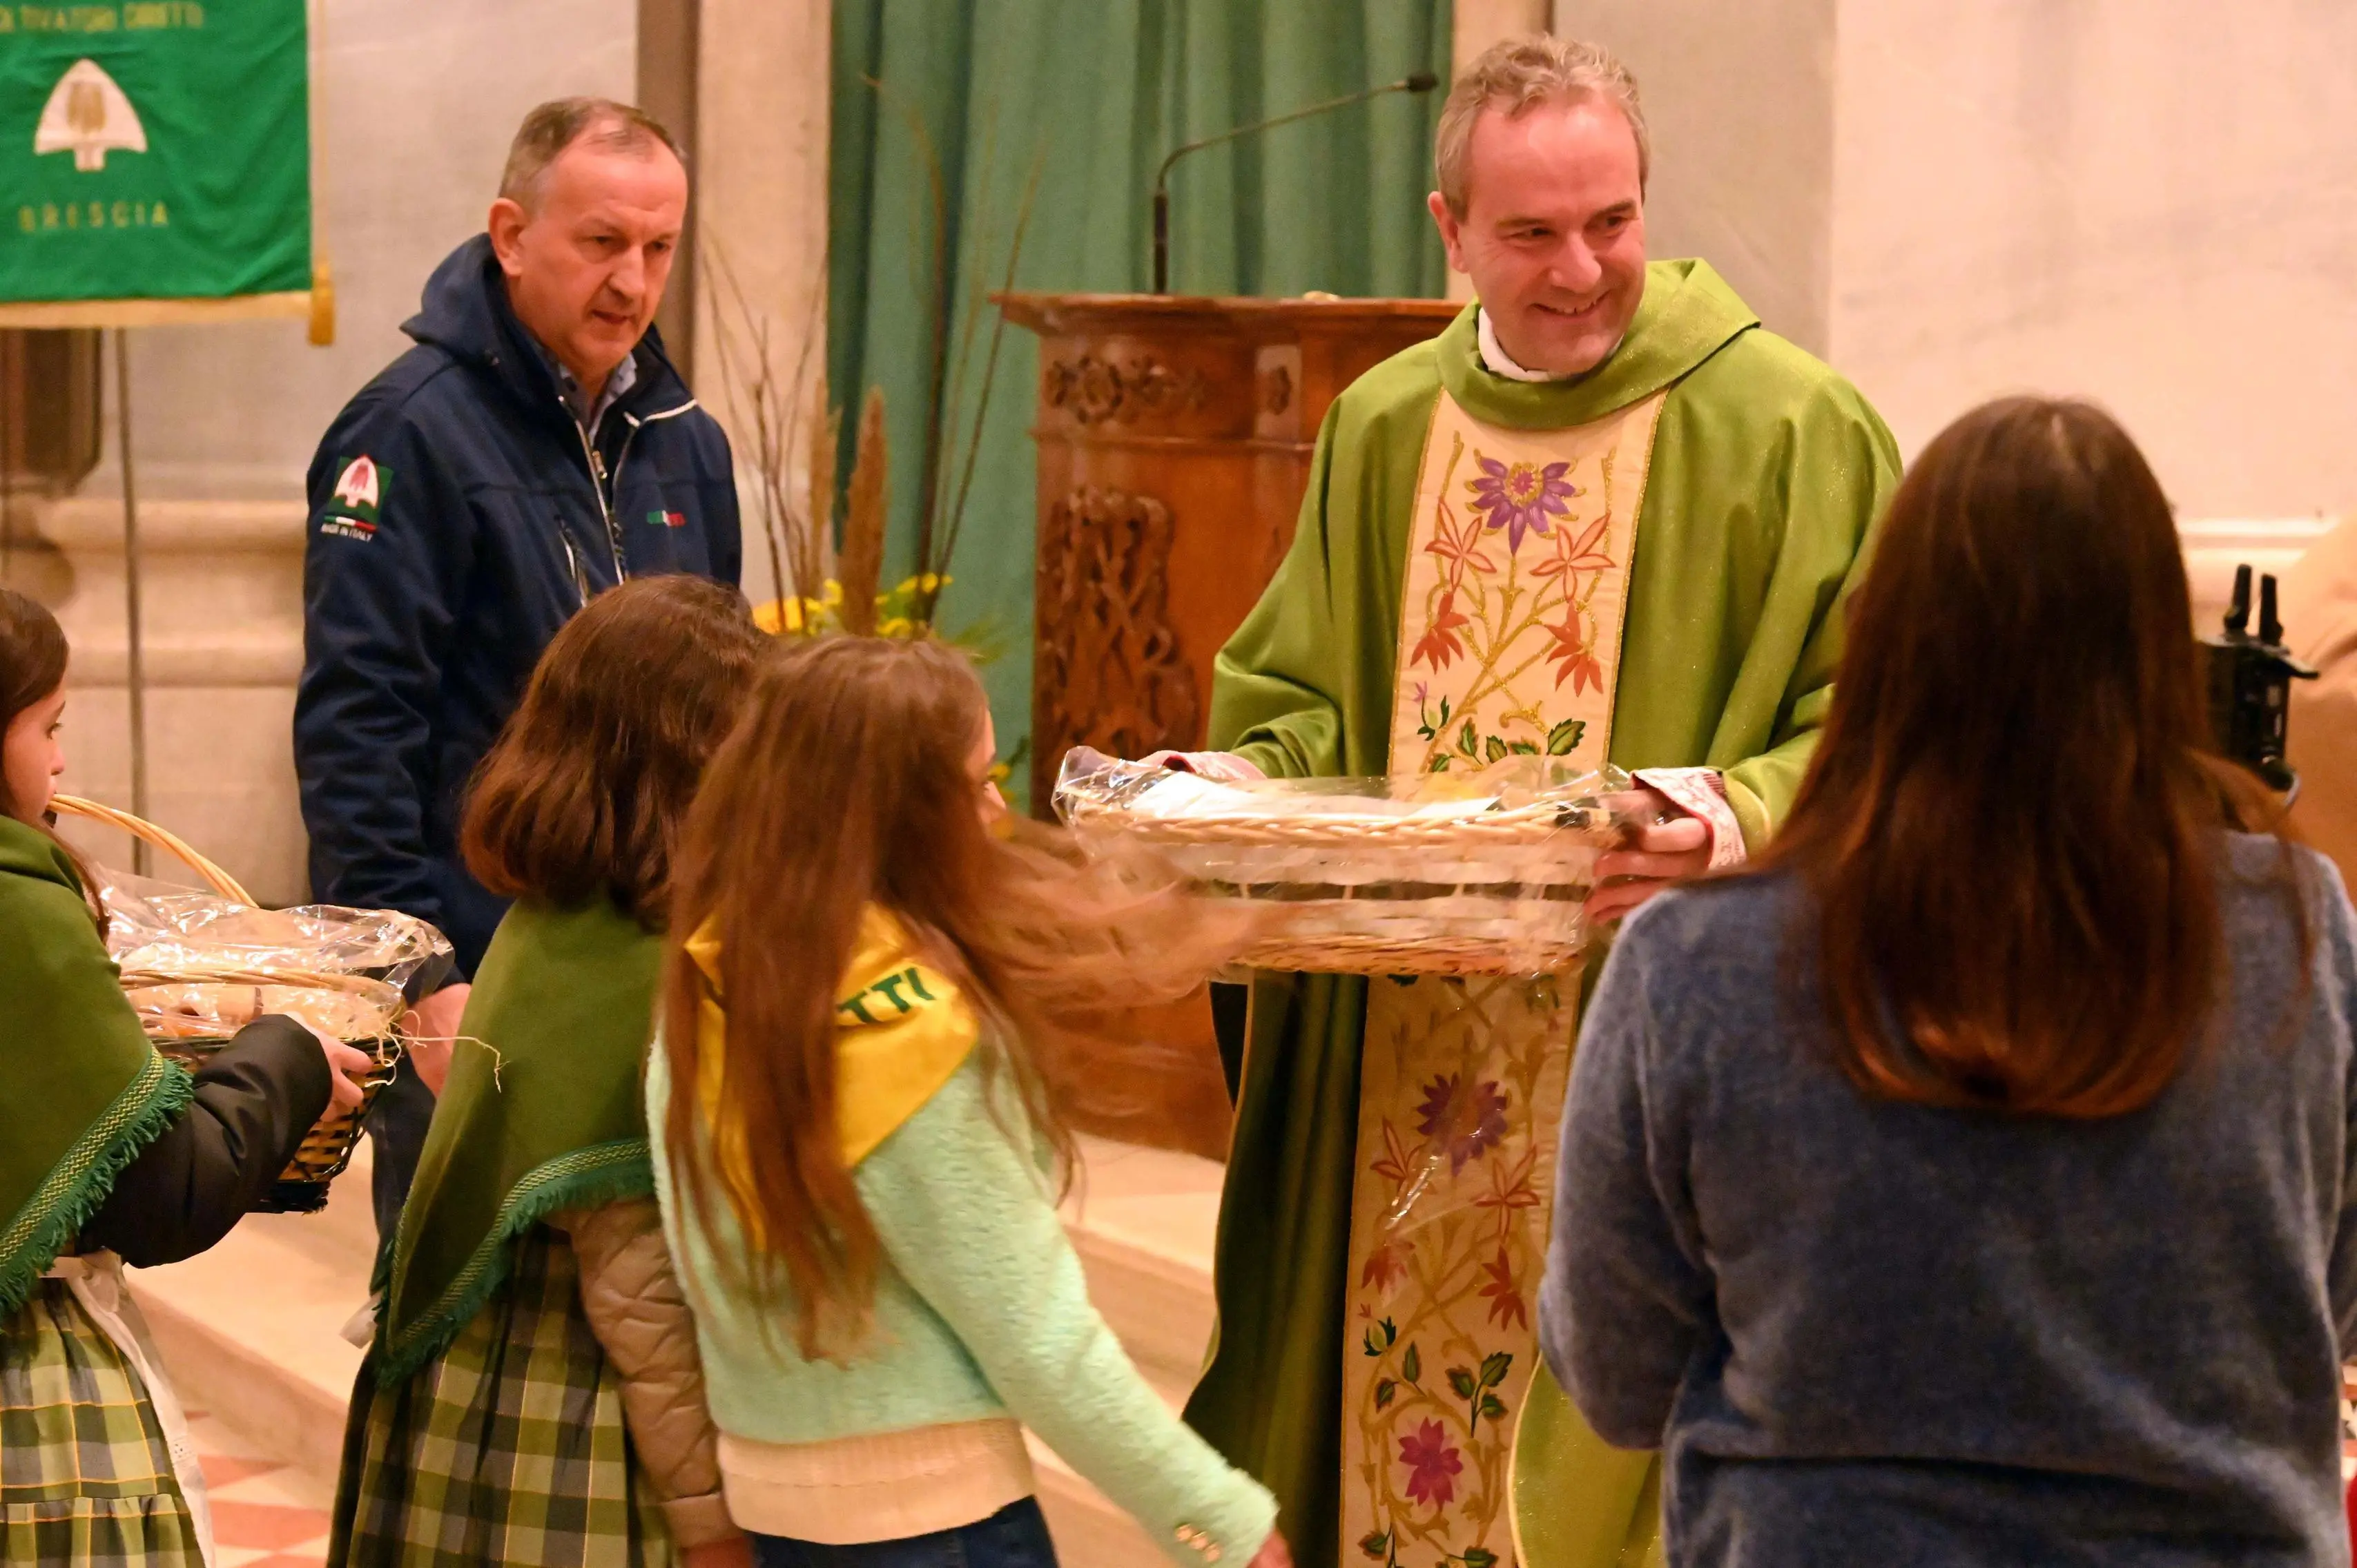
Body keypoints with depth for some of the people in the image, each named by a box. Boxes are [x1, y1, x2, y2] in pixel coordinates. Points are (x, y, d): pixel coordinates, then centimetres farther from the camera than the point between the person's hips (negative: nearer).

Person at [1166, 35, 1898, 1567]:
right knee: (1386, 1432, 8)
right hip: (1392, 1080, 5)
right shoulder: (1380, 431, 11)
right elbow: (1285, 703, 18)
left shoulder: (1790, 429, -5)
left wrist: (1739, 825, -27)